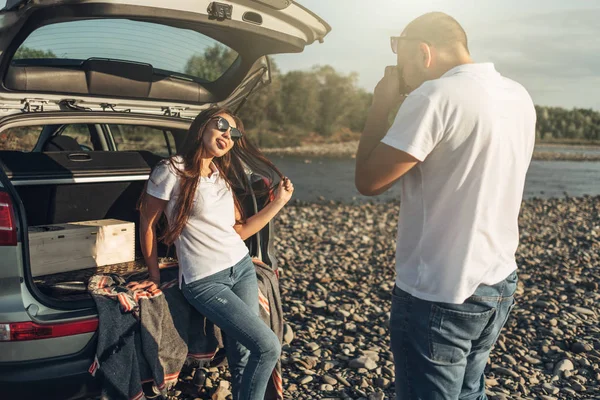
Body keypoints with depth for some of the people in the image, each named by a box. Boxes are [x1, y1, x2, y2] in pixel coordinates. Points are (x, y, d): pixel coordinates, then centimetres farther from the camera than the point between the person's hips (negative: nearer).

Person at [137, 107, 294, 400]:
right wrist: (155, 278, 6)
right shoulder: (172, 171, -9)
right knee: (268, 347, -11)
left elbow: (239, 230, 12)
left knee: (242, 358, 2)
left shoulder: (224, 176, 12)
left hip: (243, 268, 6)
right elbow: (147, 223, 0)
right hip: (204, 281, -6)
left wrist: (278, 203, 6)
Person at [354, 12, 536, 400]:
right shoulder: (520, 97, 5)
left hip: (440, 296, -7)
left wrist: (382, 105, -4)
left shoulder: (436, 95, -19)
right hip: (501, 285, 8)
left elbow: (368, 180, -16)